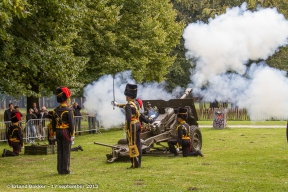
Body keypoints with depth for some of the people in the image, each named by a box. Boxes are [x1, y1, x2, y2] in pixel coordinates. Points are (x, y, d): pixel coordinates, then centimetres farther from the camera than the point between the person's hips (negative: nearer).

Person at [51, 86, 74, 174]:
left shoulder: (55, 110, 8)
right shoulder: (68, 110, -12)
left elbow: (53, 123, 12)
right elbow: (71, 123, -15)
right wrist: (72, 133, -7)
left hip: (58, 132, 6)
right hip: (66, 132, -6)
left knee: (59, 151, 11)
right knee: (66, 151, -1)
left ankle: (60, 169, 14)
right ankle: (65, 170, 0)